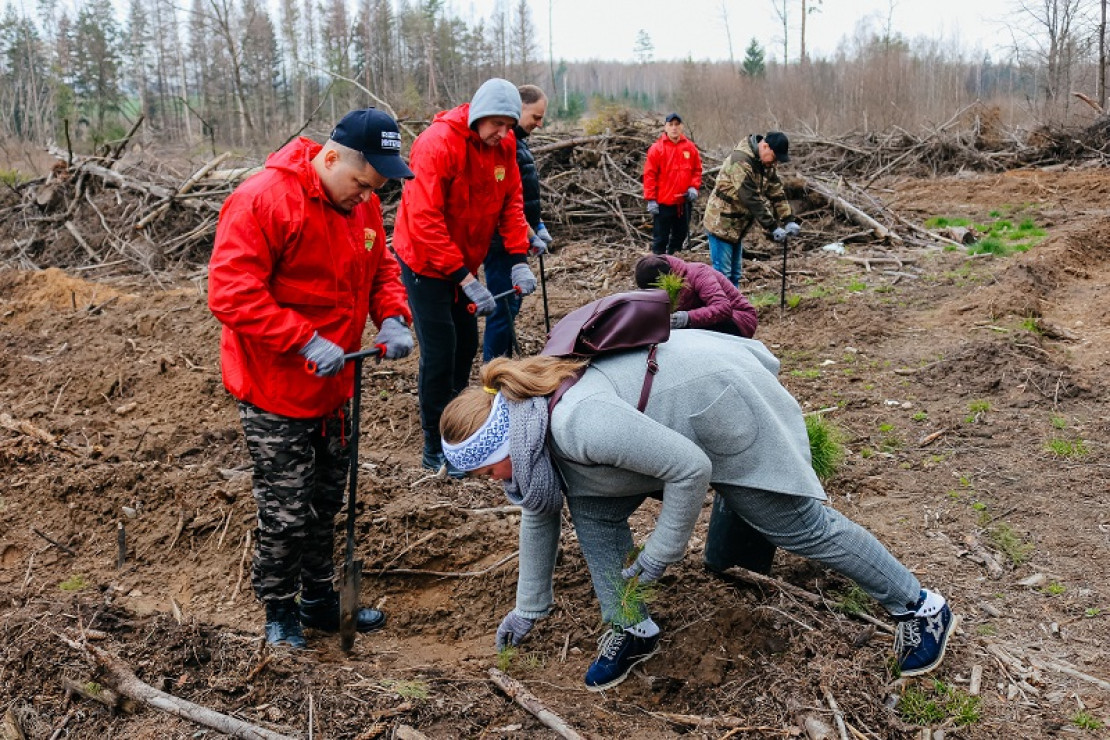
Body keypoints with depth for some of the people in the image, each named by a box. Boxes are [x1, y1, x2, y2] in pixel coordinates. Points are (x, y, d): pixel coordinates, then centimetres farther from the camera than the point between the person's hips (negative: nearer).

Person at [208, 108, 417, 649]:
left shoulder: (361, 203, 3)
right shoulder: (261, 201, -22)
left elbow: (381, 269, 13)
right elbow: (231, 293, -25)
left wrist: (393, 318, -7)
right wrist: (306, 341, -29)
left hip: (335, 386, 8)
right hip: (275, 391, -7)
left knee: (326, 503, 20)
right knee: (285, 513, 3)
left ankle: (319, 599, 37)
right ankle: (280, 611, 25)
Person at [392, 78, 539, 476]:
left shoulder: (504, 144, -4)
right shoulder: (437, 143, -26)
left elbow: (511, 202, 1)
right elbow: (425, 221, -30)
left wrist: (519, 260, -11)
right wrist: (466, 279, -31)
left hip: (464, 262, 7)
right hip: (426, 262, -7)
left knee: (466, 343, 12)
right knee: (439, 353, -5)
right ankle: (435, 450, 7)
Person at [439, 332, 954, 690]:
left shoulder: (578, 422, -36)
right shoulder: (531, 427, -5)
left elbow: (690, 467, -32)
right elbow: (539, 516, 10)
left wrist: (661, 551, -19)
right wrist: (528, 608, 17)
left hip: (722, 409, -9)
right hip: (671, 416, 9)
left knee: (800, 525, 1)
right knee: (592, 509, -2)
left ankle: (921, 608, 19)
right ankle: (631, 630, 11)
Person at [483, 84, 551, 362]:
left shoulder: (518, 139, 15)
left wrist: (538, 225, 17)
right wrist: (530, 236, -17)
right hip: (502, 241, -11)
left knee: (511, 302, 16)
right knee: (505, 306, -7)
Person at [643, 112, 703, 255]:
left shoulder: (690, 147, 3)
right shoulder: (657, 148, -8)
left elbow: (697, 169, 11)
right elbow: (649, 175, -8)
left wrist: (694, 187, -6)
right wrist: (651, 199, -12)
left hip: (684, 201, 4)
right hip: (663, 202, -4)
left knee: (680, 235, 15)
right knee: (660, 238, 2)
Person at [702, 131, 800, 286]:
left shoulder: (767, 163, 4)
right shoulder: (741, 161, -26)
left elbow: (777, 192, 4)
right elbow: (752, 200, -28)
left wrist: (789, 220, -8)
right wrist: (773, 228, -26)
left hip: (737, 225, 9)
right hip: (721, 223, -9)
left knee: (735, 274, 13)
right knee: (722, 273, -9)